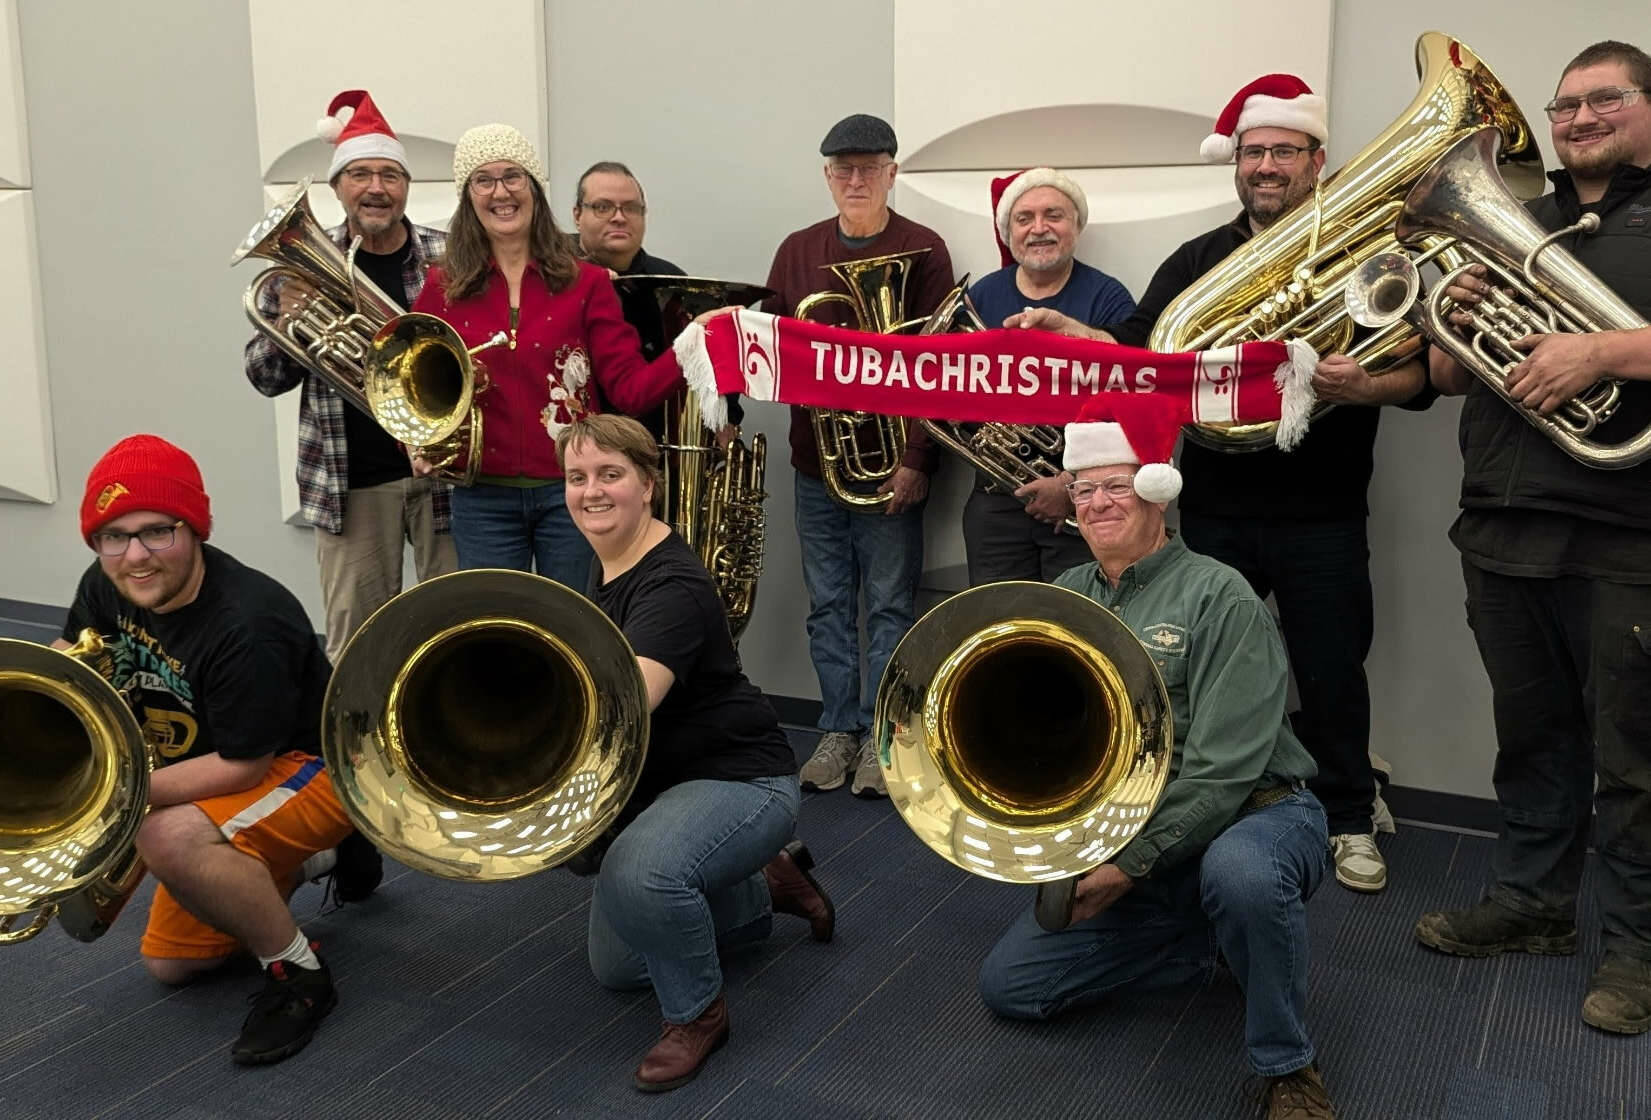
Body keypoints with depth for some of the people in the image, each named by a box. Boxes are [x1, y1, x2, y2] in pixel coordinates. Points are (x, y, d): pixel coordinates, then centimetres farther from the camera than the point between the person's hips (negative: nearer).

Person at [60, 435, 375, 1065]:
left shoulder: (248, 625, -33)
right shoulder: (108, 589, -9)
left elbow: (242, 766, -28)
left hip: (312, 767, -9)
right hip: (216, 772, 9)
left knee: (169, 836, -38)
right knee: (170, 965, 16)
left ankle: (297, 970, -17)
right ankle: (306, 866, 30)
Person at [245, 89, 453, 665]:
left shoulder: (447, 259, 1)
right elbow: (266, 378, 7)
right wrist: (285, 322, -14)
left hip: (443, 469, 0)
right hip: (349, 480, 1)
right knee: (352, 643, 7)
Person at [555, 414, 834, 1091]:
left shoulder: (671, 584, -26)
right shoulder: (606, 569, 3)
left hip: (739, 779, -10)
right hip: (658, 782, 10)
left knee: (638, 875, -40)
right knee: (614, 967, 18)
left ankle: (698, 1012, -10)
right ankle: (770, 885, 31)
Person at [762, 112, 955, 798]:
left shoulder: (921, 251, -2)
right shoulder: (798, 251, 10)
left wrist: (917, 458, -14)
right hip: (814, 460, 4)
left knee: (889, 605, 4)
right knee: (828, 606, 10)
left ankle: (881, 735, 15)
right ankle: (838, 730, 22)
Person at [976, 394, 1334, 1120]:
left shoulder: (1218, 596, -14)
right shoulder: (1064, 597, 5)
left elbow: (1223, 770, -21)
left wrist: (1131, 863, -22)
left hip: (1251, 817, -6)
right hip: (1119, 845, 6)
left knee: (1240, 875, -42)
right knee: (1008, 985, 0)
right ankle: (1201, 942, 14)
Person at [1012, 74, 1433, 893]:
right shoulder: (1198, 261, 9)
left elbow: (1422, 374, -4)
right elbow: (1137, 349, 2)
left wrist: (1364, 387, -25)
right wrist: (1067, 331, -15)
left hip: (1320, 516, -2)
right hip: (1216, 510, 2)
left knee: (1329, 672, 6)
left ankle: (1349, 818, 25)